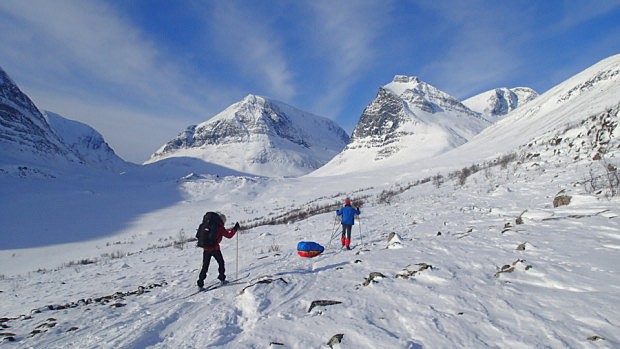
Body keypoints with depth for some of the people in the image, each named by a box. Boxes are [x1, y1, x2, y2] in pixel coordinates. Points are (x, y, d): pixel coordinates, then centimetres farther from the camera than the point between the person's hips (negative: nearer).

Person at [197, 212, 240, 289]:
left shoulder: (207, 224, 11)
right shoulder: (219, 227, -7)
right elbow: (229, 235, -4)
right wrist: (235, 228, 5)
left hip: (205, 248, 5)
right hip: (214, 248, -5)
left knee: (205, 266, 11)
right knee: (221, 262, 16)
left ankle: (200, 283, 6)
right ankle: (222, 278, 17)